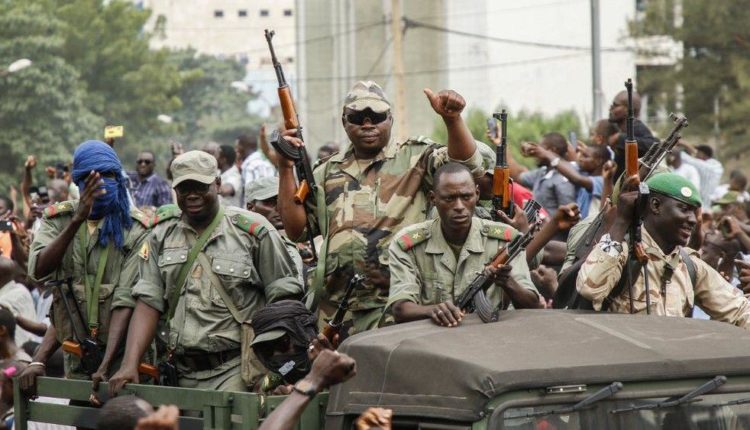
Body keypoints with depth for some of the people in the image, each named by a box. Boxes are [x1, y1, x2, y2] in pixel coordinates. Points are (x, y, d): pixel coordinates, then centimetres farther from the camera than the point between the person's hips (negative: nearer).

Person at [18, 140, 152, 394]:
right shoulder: (58, 219, 2)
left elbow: (126, 300, -16)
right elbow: (39, 272, -15)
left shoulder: (135, 229, -8)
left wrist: (105, 366, -25)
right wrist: (78, 220, -26)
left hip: (122, 353, -3)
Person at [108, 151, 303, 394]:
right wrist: (129, 365, -4)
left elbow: (284, 297, 0)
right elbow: (148, 303, 7)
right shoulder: (162, 234, 12)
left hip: (235, 371, -4)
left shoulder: (253, 231, 0)